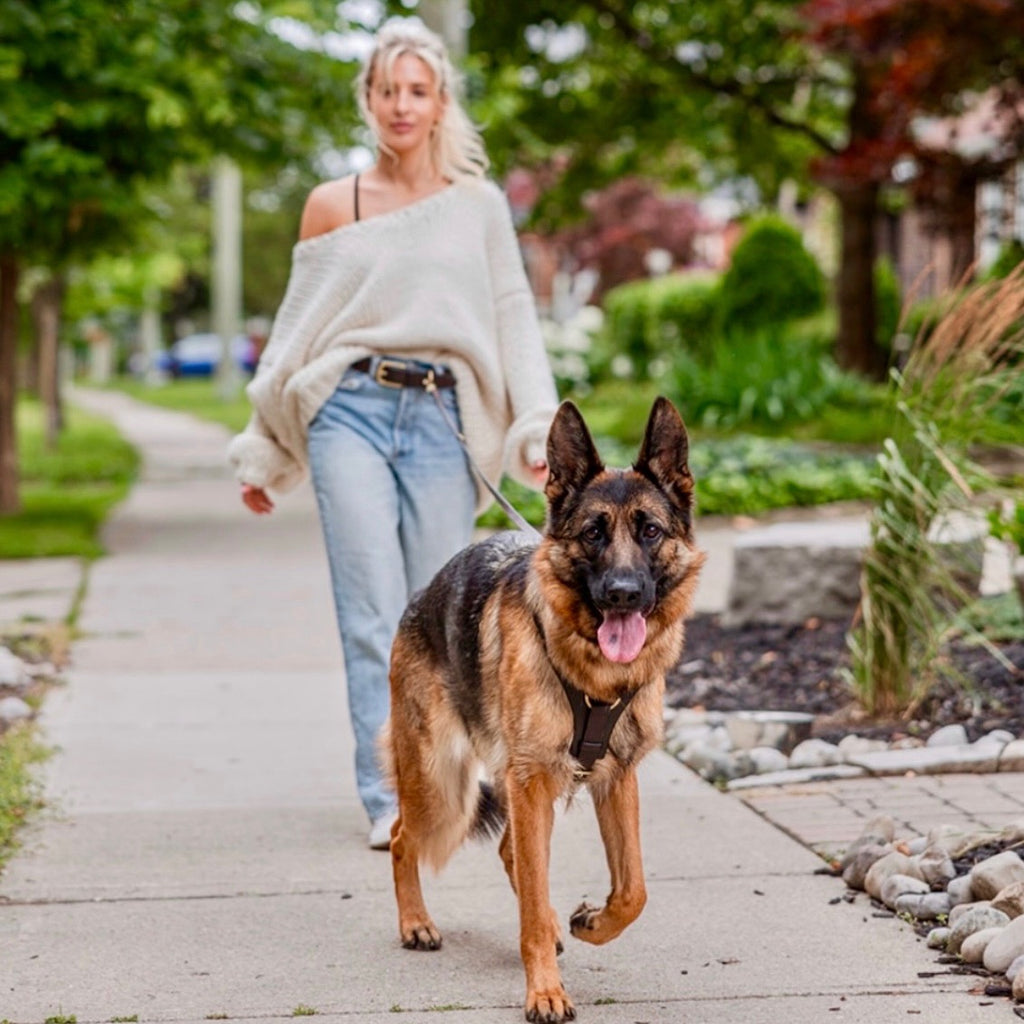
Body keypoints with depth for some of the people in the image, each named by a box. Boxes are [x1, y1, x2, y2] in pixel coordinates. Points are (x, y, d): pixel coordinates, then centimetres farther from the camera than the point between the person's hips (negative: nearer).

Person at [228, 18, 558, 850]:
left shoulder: (478, 204, 11)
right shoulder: (332, 205, 11)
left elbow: (514, 319, 8)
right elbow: (296, 329, 16)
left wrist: (539, 430, -4)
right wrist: (263, 453, 17)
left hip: (442, 419, 1)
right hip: (350, 409, 0)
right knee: (374, 614, -9)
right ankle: (388, 798, -9)